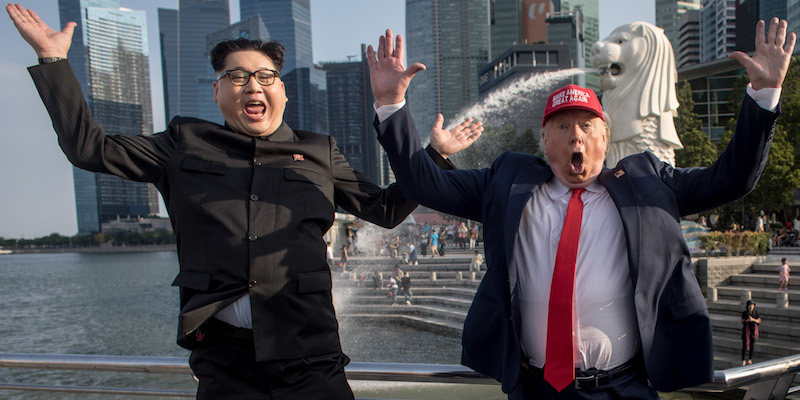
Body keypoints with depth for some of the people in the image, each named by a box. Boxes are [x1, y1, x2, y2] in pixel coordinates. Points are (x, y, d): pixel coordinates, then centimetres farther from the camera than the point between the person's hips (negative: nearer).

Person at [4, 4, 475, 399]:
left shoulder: (319, 152, 13)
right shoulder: (186, 145, 12)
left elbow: (386, 208, 16)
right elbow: (90, 148, 13)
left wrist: (436, 155, 6)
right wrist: (53, 59, 12)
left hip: (307, 350, 0)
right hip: (222, 352, 0)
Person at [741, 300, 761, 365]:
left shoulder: (755, 313, 2)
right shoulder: (744, 313, -5)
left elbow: (759, 321, -1)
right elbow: (743, 321, -8)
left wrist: (753, 319, -19)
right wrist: (748, 320, -27)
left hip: (754, 330, 2)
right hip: (746, 330, -2)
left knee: (752, 345, 7)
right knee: (745, 344, -5)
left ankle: (750, 359, 19)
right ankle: (743, 359, 4)